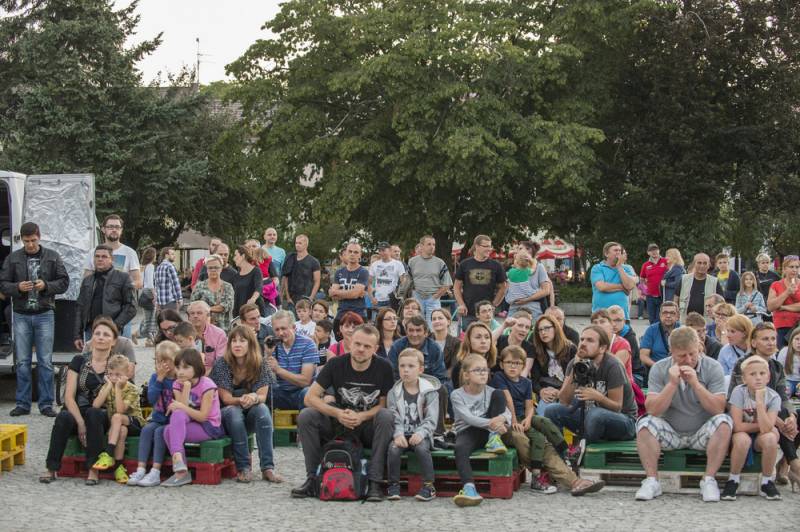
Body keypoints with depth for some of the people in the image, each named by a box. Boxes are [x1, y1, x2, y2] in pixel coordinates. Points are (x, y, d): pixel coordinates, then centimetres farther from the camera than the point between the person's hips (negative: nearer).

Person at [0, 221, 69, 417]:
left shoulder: (52, 257, 4)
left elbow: (64, 282, 4)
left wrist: (46, 285, -13)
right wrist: (18, 287, -15)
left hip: (45, 314, 0)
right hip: (21, 315, 1)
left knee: (45, 362, 1)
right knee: (22, 362, 4)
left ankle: (46, 404, 7)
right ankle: (22, 403, 11)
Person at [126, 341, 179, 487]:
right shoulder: (155, 377, 6)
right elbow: (151, 399, -10)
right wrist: (159, 379, -17)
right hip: (158, 419, 4)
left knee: (159, 431, -29)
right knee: (146, 429, -24)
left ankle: (155, 473, -32)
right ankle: (140, 470, -29)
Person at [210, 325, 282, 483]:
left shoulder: (260, 365, -5)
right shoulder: (222, 364, -10)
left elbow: (262, 396, -9)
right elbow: (226, 399, -12)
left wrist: (254, 398, -34)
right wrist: (242, 400, -34)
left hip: (251, 416, 2)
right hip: (227, 415, -2)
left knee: (262, 409, -31)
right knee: (234, 412, -35)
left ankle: (267, 468, -35)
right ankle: (243, 468, -30)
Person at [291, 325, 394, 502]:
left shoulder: (383, 368, -9)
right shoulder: (336, 364, -7)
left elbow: (384, 404, -7)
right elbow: (310, 397, -11)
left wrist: (361, 417, -25)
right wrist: (338, 413, -25)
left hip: (369, 427, -1)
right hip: (340, 425, 1)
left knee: (386, 417, -33)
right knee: (305, 416, -22)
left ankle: (375, 483, -29)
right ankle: (311, 479, -15)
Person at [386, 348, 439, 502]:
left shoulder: (429, 391, 0)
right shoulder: (394, 392, 7)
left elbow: (431, 419, -6)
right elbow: (394, 417, -1)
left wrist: (420, 433, -23)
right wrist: (398, 434, -20)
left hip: (421, 435, -2)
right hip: (401, 434, 2)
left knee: (421, 447, -32)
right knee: (393, 448, -28)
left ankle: (429, 486, -21)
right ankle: (394, 485, -12)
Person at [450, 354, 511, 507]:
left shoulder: (490, 392, 7)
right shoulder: (457, 395, -4)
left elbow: (507, 412, -6)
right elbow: (468, 418, -20)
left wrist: (503, 419, -33)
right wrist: (491, 423, -35)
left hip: (487, 431, 3)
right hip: (467, 432, -3)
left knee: (499, 394, -11)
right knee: (460, 448, -40)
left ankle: (493, 440, -15)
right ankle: (469, 488, -57)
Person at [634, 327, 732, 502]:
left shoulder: (713, 368, -8)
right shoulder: (659, 369, -5)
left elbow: (718, 409, -18)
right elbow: (652, 410, -14)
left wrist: (695, 383, -26)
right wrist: (672, 384, -23)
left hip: (702, 433, -1)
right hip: (671, 433, 1)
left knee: (724, 421, -29)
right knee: (645, 423, -26)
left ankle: (709, 480, -22)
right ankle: (651, 480, -20)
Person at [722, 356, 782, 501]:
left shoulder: (773, 397, -13)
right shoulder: (739, 392, -18)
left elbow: (766, 428, -27)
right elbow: (738, 426, -22)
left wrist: (760, 401, -32)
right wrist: (761, 425, -16)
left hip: (760, 439, 2)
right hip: (741, 435, -2)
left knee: (770, 438, -32)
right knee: (742, 439, -36)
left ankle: (767, 482, -9)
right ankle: (733, 480, -11)